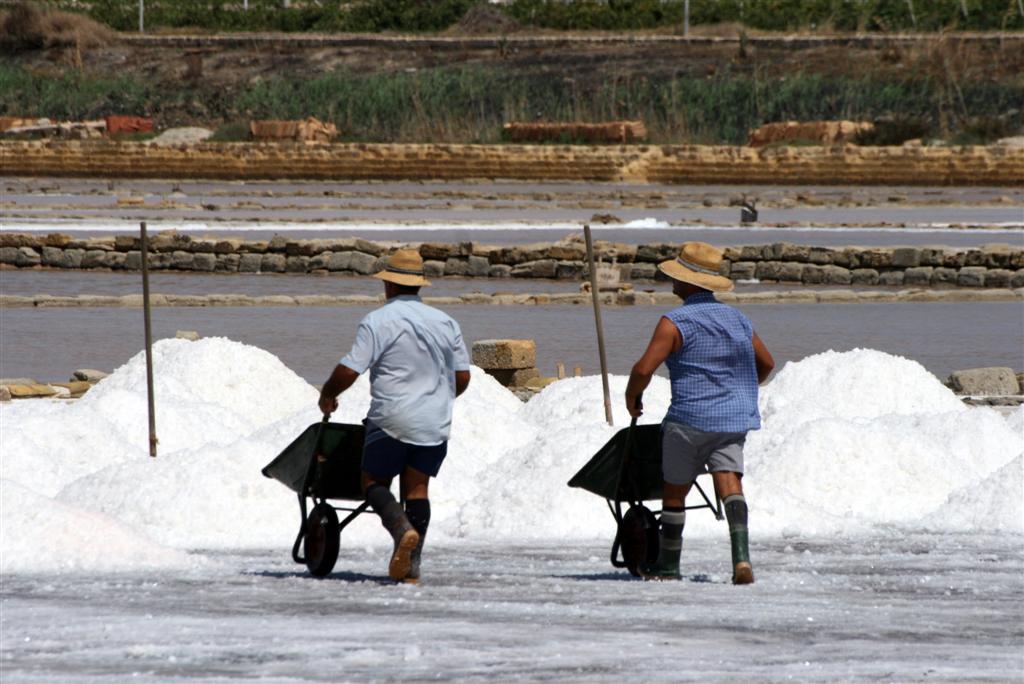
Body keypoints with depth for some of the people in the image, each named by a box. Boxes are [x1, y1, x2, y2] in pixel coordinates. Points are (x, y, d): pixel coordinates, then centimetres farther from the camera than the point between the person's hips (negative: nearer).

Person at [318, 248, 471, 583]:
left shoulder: (378, 321, -7)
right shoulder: (445, 323, 10)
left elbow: (349, 370, -12)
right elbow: (462, 377, 13)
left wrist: (328, 394, 7)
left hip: (392, 420, -5)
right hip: (434, 424, 5)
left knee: (374, 481, 7)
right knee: (416, 489, 8)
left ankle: (402, 529, -20)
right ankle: (412, 566, 1)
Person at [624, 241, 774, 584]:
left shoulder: (676, 322, -9)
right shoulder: (737, 320, 11)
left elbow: (644, 368, -16)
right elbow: (766, 363, 22)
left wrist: (632, 395, 4)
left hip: (689, 418, -5)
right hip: (733, 420, 5)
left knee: (675, 492, 11)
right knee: (729, 483, -4)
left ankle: (668, 565, 24)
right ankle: (741, 556, -26)